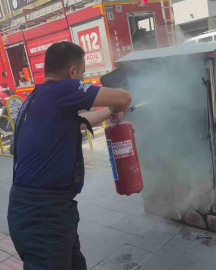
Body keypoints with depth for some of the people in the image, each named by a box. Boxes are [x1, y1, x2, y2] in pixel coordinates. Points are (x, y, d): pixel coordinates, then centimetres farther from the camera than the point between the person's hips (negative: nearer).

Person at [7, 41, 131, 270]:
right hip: (41, 212, -9)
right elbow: (123, 98, -14)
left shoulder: (36, 98, 13)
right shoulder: (60, 89, -14)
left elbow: (77, 122, 28)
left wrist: (108, 112, 38)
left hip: (36, 207, 9)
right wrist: (116, 110, 9)